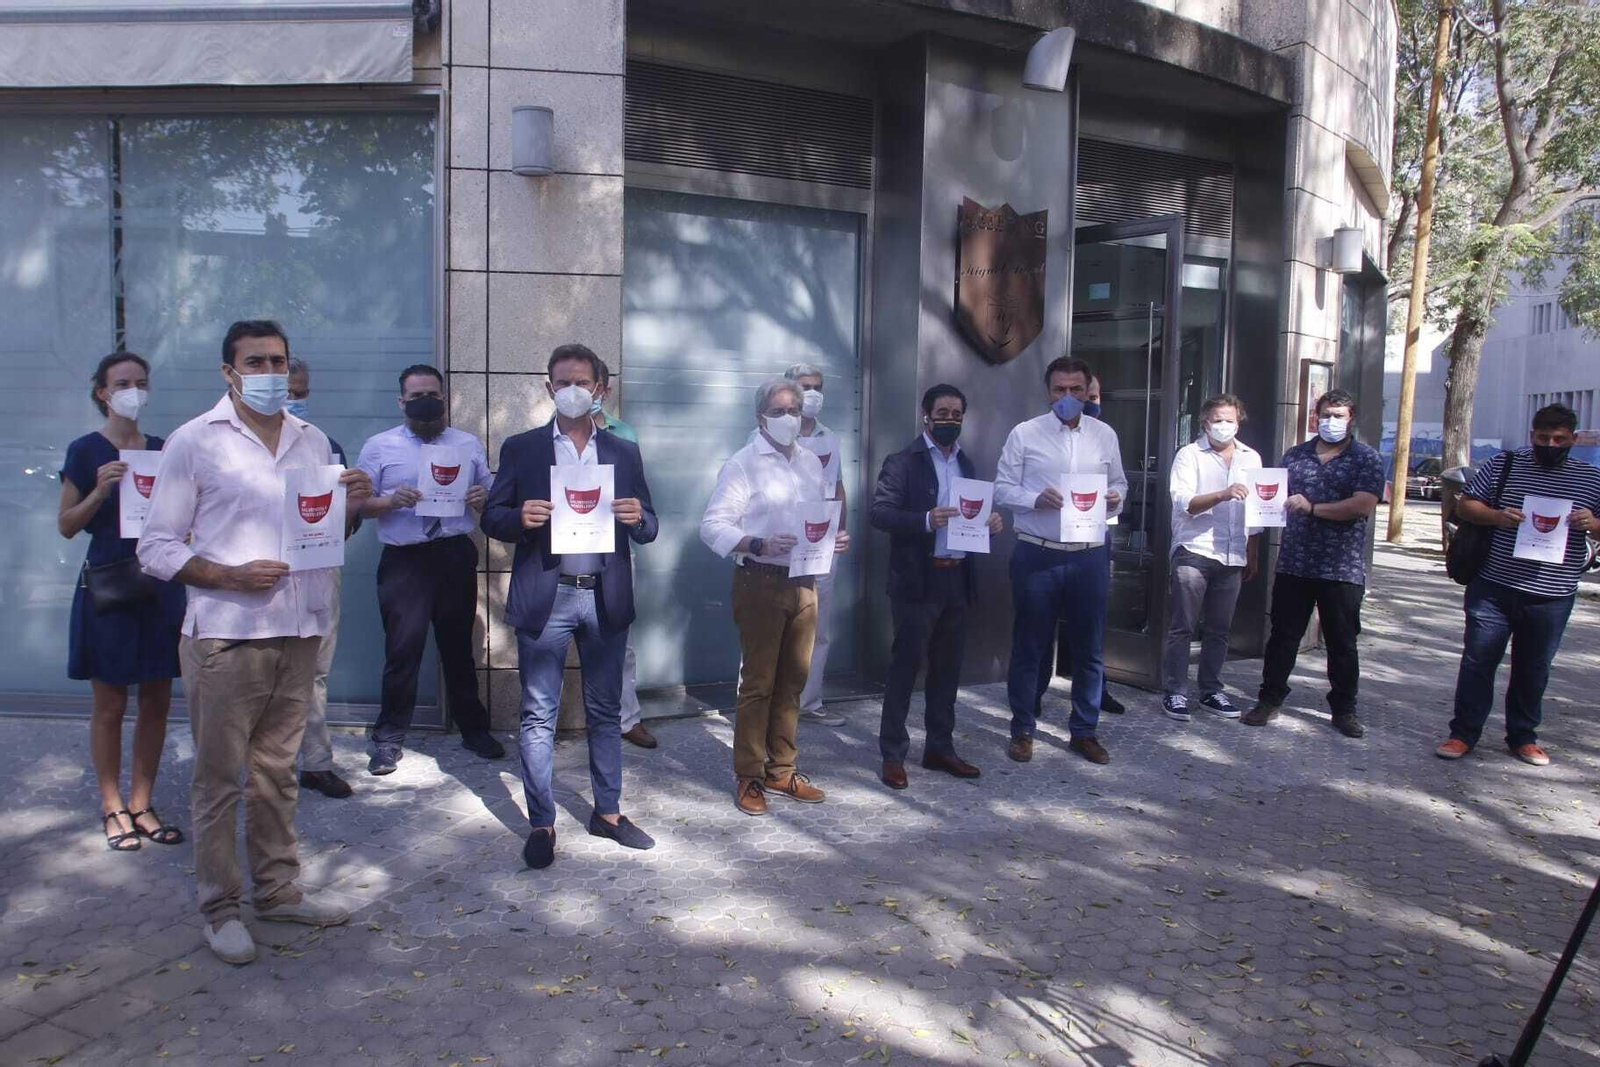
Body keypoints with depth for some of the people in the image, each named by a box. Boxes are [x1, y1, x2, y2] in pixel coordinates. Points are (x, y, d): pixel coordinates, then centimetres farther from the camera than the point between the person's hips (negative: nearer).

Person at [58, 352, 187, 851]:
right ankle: (112, 809, 15)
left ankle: (141, 804, 19)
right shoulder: (86, 451, -3)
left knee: (156, 702, 7)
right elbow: (66, 525, -4)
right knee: (110, 706, 3)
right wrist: (100, 490, -19)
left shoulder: (162, 450, 9)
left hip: (159, 586, 4)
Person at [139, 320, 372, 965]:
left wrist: (350, 508, -5)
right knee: (219, 777, 4)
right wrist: (231, 576, -19)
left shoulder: (313, 442, 12)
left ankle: (277, 890, 25)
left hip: (300, 631, 4)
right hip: (225, 637, -4)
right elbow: (156, 549, -4)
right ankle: (220, 909, 16)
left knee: (277, 771, 14)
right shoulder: (194, 441, -3)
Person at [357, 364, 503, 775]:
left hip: (457, 557, 2)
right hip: (404, 560, -2)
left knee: (458, 647, 13)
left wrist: (482, 498, -8)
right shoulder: (379, 447, 4)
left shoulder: (469, 445, 11)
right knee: (402, 649, -3)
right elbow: (361, 504, 2)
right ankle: (389, 739, 12)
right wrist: (392, 500, -17)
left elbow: (492, 494, 15)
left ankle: (474, 729, 26)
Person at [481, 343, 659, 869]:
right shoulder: (521, 448, 5)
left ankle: (608, 811, 23)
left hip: (606, 596, 2)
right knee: (539, 715, 1)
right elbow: (492, 518, 4)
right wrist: (520, 518, -18)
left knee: (606, 710, 11)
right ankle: (541, 823, 11)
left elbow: (647, 529, 12)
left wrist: (638, 518, -12)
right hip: (545, 596, -2)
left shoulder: (624, 452, 11)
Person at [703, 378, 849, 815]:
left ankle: (781, 770, 23)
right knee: (758, 683, -1)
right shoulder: (743, 464, -6)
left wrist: (837, 537, -1)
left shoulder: (811, 461, 13)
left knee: (792, 680, 11)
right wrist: (759, 545, -25)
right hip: (761, 582, -6)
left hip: (803, 582, 6)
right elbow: (712, 525, -12)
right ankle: (749, 777, 10)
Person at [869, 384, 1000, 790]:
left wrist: (989, 521, -2)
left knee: (947, 667, 13)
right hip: (917, 579, -7)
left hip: (956, 578, 7)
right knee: (904, 667, 0)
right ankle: (893, 755, 8)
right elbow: (880, 512, -15)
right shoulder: (903, 462, -6)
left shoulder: (965, 463, 16)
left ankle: (940, 748, 24)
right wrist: (925, 521, -28)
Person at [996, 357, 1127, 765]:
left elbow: (1119, 484, 16)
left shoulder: (1105, 435, 8)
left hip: (1090, 555, 3)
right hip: (1037, 554, -3)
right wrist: (1036, 499, -19)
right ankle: (1022, 730, 20)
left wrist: (1115, 499, -7)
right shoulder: (1024, 434, -2)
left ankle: (1084, 731, 24)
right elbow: (1002, 489, -1)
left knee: (1089, 647, 10)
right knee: (1029, 646, 6)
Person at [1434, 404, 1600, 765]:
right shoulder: (1503, 465, 2)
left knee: (1533, 670, 13)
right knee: (1478, 662, 3)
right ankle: (1464, 733, 13)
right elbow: (1465, 505, 3)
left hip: (1552, 596, 1)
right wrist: (1496, 516, -16)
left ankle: (1523, 737, 27)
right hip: (1493, 588, -1)